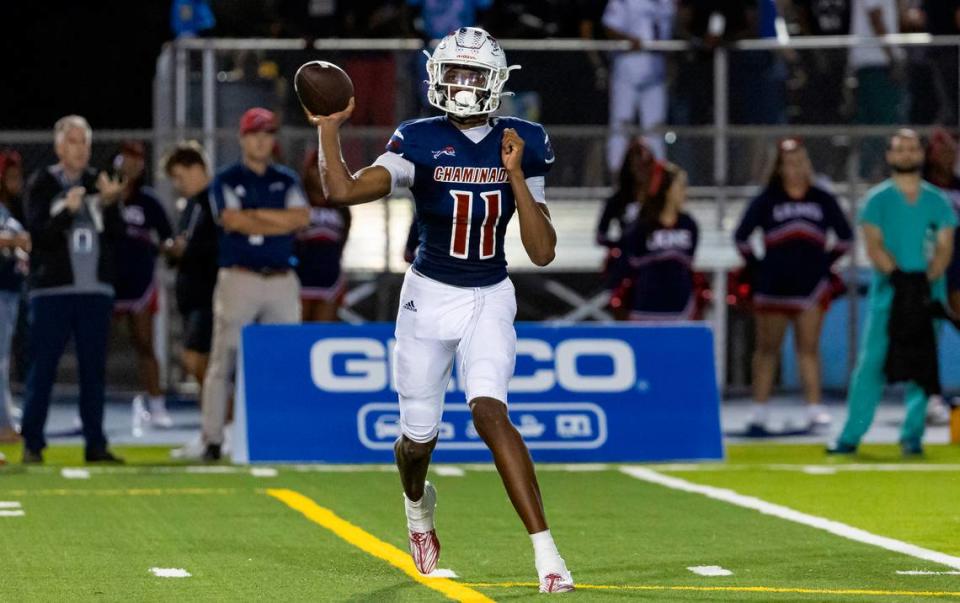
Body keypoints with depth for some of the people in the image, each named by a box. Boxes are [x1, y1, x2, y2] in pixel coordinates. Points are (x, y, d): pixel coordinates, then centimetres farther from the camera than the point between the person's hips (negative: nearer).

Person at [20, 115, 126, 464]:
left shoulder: (99, 184, 11)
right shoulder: (41, 185, 2)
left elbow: (116, 235, 4)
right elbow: (39, 234, -9)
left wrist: (109, 204, -13)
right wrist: (67, 211, -25)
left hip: (96, 291, 3)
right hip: (52, 291, -3)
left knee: (94, 369, 5)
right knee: (43, 369, -3)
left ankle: (95, 444, 8)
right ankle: (32, 443, 1)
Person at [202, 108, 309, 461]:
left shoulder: (287, 181, 15)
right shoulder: (227, 180, 5)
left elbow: (302, 217, -3)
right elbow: (233, 221, -11)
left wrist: (255, 213, -7)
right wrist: (281, 223, -4)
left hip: (282, 281, 3)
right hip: (239, 279, -3)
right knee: (223, 361, -5)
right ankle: (213, 440, -4)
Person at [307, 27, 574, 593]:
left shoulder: (521, 145, -4)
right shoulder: (421, 142, -10)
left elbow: (543, 252, -9)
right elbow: (343, 191, -23)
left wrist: (515, 174, -17)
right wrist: (329, 128, -22)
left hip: (490, 300, 0)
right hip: (430, 297, 0)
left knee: (490, 411, -24)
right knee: (420, 436, 9)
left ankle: (546, 550, -25)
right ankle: (418, 504, 47)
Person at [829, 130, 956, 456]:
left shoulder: (937, 200, 10)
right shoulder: (878, 199, 5)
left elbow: (945, 247, 2)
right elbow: (874, 246, -5)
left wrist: (928, 277, -16)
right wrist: (896, 274, -20)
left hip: (928, 294, 2)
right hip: (887, 292, -2)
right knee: (871, 363, -4)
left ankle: (912, 435, 3)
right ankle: (851, 436, -1)